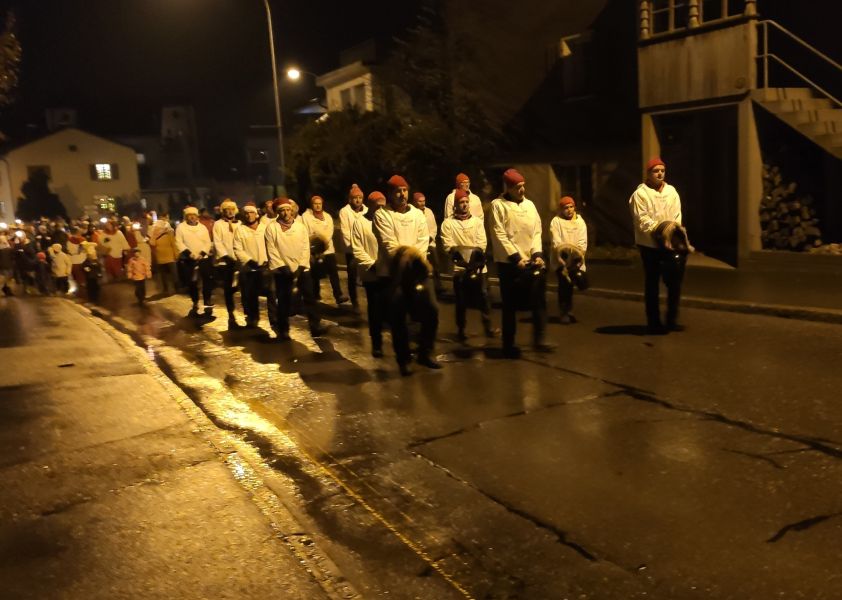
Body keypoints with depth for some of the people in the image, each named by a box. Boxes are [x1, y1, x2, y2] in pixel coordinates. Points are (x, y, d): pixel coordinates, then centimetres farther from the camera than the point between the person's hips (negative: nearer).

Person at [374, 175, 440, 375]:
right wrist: (404, 260, -18)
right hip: (394, 273, -4)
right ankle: (404, 360, 14)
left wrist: (414, 259, -14)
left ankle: (425, 353, 15)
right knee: (398, 317, -1)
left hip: (417, 270, 4)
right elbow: (389, 245, -12)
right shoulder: (382, 215, -2)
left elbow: (423, 242, 1)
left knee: (431, 309, -2)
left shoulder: (418, 214, 12)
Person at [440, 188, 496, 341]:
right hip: (459, 267, -2)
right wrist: (462, 258, -21)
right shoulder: (448, 223, 1)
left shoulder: (477, 221, 10)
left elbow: (482, 243, 1)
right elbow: (449, 246, -8)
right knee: (461, 301, 4)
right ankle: (461, 330, 16)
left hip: (478, 267, 2)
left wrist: (475, 258, -17)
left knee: (484, 297, 0)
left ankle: (488, 327, 12)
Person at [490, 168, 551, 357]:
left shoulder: (529, 204, 11)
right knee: (511, 305, 3)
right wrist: (516, 257, -16)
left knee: (539, 301, 0)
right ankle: (508, 345, 13)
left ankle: (539, 339, 9)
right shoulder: (498, 205, -5)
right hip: (509, 263, -5)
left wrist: (537, 254, -6)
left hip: (530, 262, 5)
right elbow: (499, 235, -12)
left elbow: (537, 231, 9)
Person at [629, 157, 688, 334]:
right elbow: (642, 220, -14)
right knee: (652, 284, 4)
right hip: (649, 245, -4)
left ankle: (672, 320, 20)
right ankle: (654, 322, 12)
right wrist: (659, 231, -24)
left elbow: (677, 216, 2)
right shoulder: (640, 194, -5)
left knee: (674, 282, 7)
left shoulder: (671, 191, 9)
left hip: (669, 244, 4)